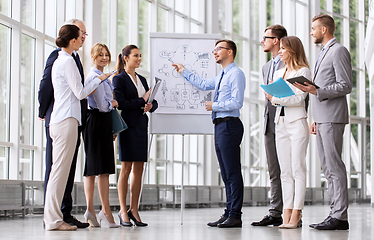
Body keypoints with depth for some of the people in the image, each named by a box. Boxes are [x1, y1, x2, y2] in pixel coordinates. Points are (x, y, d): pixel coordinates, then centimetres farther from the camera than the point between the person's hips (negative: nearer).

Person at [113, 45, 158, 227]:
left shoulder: (142, 80, 18)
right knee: (126, 169, -4)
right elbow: (121, 103, -14)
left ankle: (134, 210, 9)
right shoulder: (119, 79, -2)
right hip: (128, 126, -6)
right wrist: (142, 100, -11)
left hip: (142, 126, 6)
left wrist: (150, 106, -6)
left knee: (138, 169, 5)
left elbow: (154, 102, 16)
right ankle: (123, 211, 2)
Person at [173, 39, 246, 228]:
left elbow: (237, 102, -18)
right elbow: (204, 85, 35)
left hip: (229, 125, -10)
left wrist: (214, 105, -10)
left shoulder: (236, 74, -9)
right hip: (220, 126, 10)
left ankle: (235, 216, -7)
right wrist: (184, 72, 38)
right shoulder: (221, 76, 21)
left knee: (232, 172, -8)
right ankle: (228, 213, 16)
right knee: (226, 174, 11)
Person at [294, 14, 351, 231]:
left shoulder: (339, 51, -7)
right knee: (328, 168, 8)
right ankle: (335, 213, 11)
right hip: (323, 118, 10)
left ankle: (340, 216, -10)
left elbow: (345, 86, -15)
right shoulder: (324, 53, 23)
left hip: (332, 118, -10)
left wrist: (317, 91, -23)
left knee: (335, 166, -11)